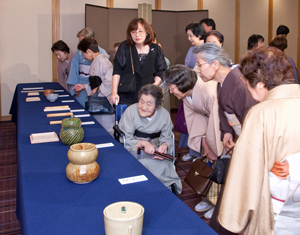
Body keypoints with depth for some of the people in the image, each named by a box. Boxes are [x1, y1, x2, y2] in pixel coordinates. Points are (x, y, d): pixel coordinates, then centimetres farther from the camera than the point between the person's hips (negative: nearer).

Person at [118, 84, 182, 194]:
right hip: (134, 150, -2)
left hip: (154, 148, 2)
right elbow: (125, 140, -11)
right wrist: (143, 143, -27)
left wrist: (164, 145, -21)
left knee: (164, 165, -27)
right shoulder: (131, 111, -9)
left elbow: (166, 138, 4)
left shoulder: (164, 114, -1)